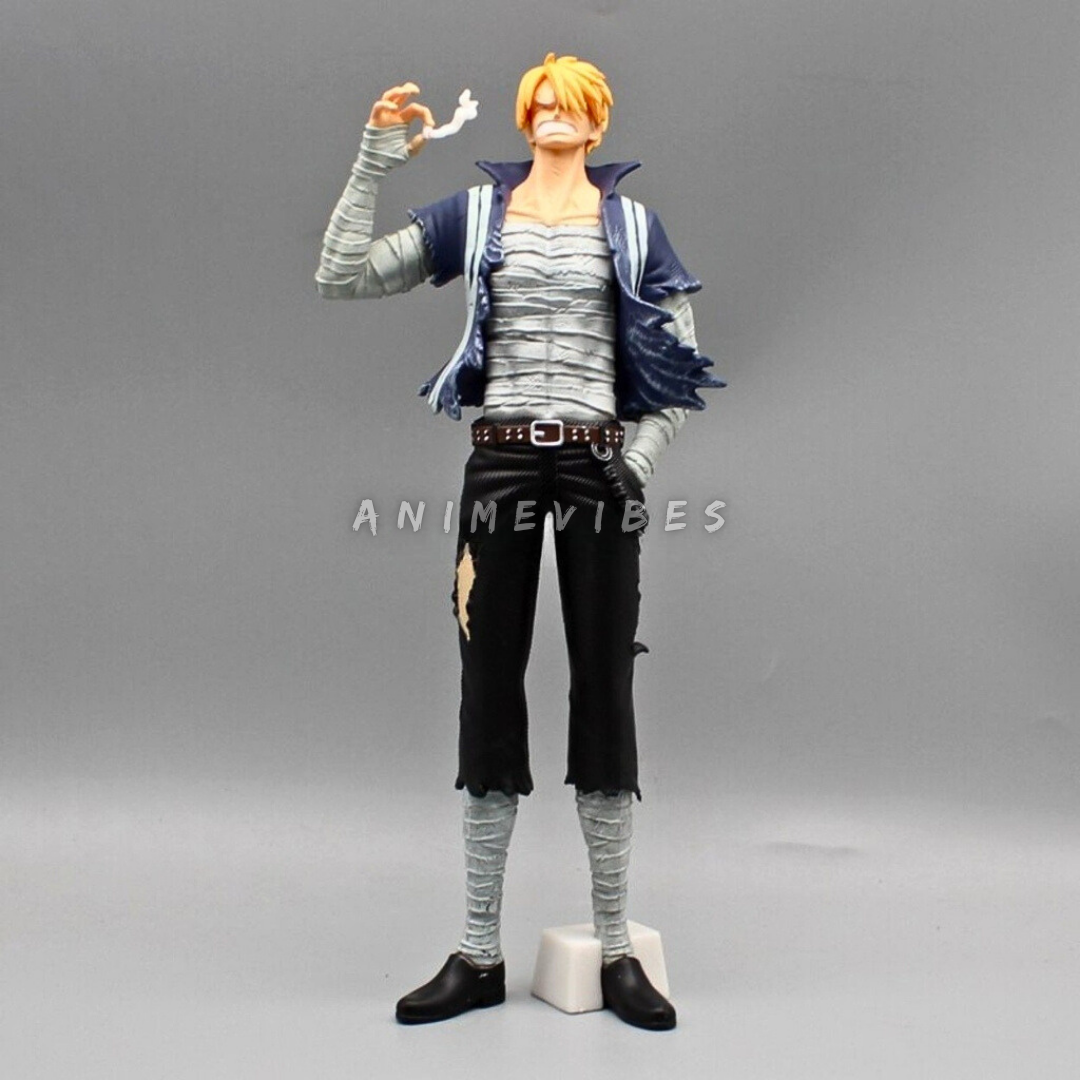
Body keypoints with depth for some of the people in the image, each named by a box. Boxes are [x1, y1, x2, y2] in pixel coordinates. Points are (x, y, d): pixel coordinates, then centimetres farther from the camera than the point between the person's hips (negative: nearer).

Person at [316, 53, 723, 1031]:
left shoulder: (633, 225, 11)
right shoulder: (475, 214, 12)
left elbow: (679, 379, 9)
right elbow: (340, 278, 5)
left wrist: (633, 470, -3)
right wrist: (376, 160, 0)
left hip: (598, 469, 0)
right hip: (499, 465, 1)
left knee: (604, 692, 1)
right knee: (489, 692, 3)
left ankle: (617, 951, 14)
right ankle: (479, 956, 14)